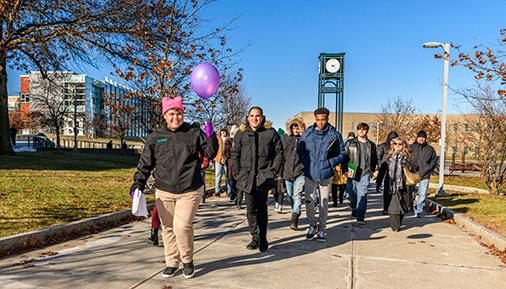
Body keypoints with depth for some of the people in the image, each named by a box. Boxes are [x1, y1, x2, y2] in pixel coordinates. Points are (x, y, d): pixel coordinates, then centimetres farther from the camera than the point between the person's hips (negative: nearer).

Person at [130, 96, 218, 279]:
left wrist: (210, 137, -16)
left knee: (182, 225, -13)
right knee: (168, 228, 11)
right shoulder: (155, 137, 5)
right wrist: (137, 185, 1)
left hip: (190, 191, -3)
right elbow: (145, 164, 9)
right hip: (164, 192, 3)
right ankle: (172, 263, 30)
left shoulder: (194, 132, 1)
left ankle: (187, 260, 13)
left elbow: (211, 153, 1)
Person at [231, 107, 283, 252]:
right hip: (247, 176, 2)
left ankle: (262, 239, 13)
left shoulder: (271, 133, 5)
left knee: (262, 208, 1)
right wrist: (237, 172, 4)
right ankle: (255, 237, 15)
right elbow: (235, 154, 12)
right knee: (251, 209, 1)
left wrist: (274, 170, 0)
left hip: (264, 176, -2)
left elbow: (279, 152, 8)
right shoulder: (241, 134, 10)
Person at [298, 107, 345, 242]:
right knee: (309, 201, 1)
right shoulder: (307, 133, -1)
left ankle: (321, 229, 24)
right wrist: (306, 163, -5)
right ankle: (312, 225, 24)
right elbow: (300, 150, 8)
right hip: (309, 174, 1)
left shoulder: (335, 135, -3)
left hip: (326, 174, 0)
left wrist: (330, 163, -10)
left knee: (324, 202, 10)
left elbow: (341, 154, 3)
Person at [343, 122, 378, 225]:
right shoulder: (350, 143, 3)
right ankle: (354, 209, 37)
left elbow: (374, 159, 22)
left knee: (362, 195, -9)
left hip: (365, 174, 0)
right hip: (352, 173, 0)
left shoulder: (371, 145, 10)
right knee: (352, 194, 10)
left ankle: (360, 217, -7)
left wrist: (372, 170, 14)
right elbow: (344, 157, 1)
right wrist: (345, 170, -6)